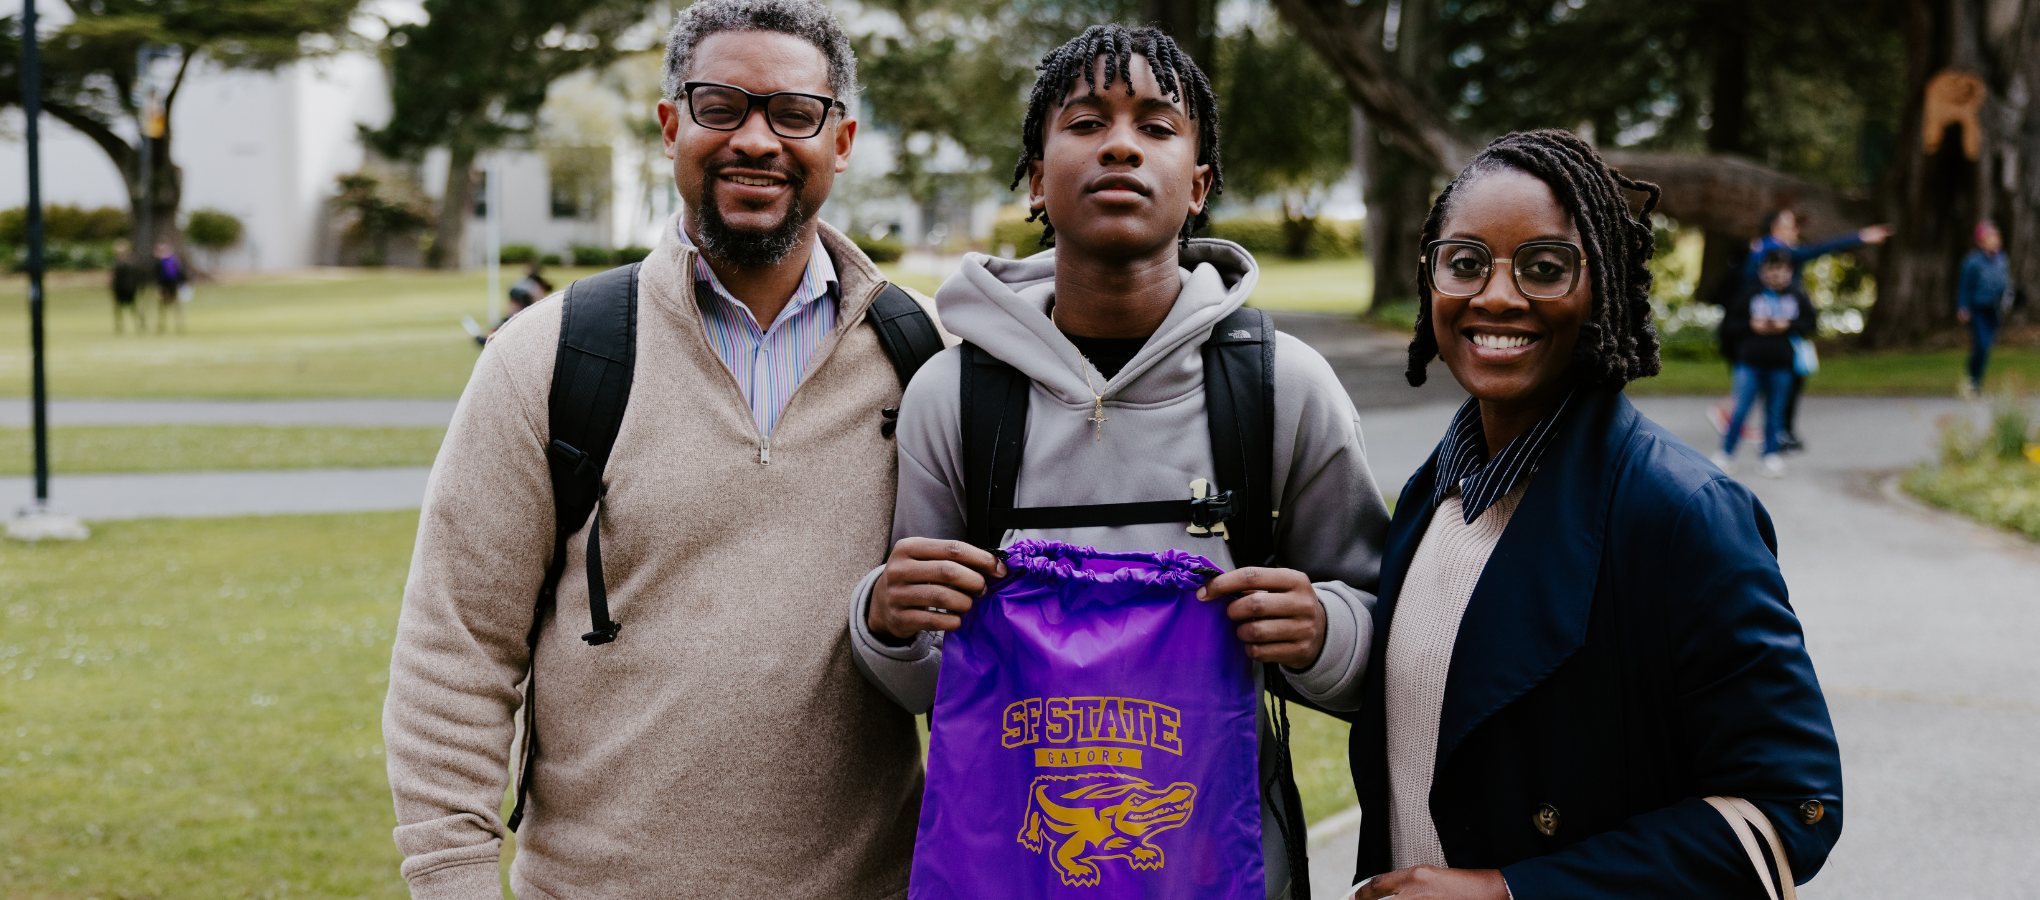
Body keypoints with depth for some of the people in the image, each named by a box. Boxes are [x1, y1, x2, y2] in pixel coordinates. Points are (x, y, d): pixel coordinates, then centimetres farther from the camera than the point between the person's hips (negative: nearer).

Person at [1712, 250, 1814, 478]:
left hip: (1781, 365, 2)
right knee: (1740, 409, -6)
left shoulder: (1798, 297, 9)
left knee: (1775, 410, 7)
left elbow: (1811, 324, 9)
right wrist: (1751, 326, -11)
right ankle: (1726, 455, 4)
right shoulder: (1748, 296, 4)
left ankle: (1771, 455, 18)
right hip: (1749, 363, -1)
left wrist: (1787, 326, -7)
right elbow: (1727, 326, 5)